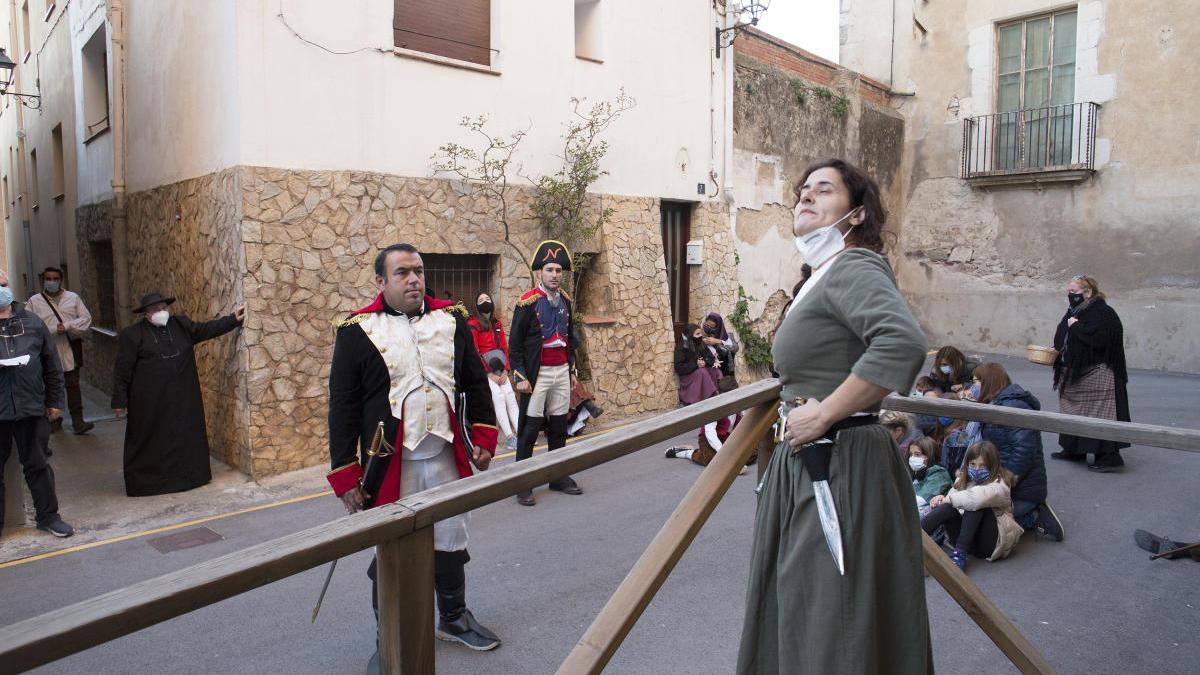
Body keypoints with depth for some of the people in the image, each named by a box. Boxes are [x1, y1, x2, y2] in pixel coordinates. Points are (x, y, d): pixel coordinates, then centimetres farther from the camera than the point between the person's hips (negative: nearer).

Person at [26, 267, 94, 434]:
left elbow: (86, 318, 1)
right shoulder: (34, 301, 3)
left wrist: (68, 326, -14)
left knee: (73, 386, 1)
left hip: (70, 351, 0)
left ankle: (78, 421, 3)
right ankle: (55, 420, 22)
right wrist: (53, 330, -16)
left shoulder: (73, 298, 7)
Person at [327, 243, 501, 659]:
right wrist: (346, 475, -8)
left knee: (451, 542, 18)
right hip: (389, 466, -3)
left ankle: (454, 618, 40)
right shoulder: (357, 331, -7)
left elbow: (475, 383, 10)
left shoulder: (451, 319, 4)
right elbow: (342, 407, -7)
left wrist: (483, 437, 4)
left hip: (447, 457, 4)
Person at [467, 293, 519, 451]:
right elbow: (474, 352, -10)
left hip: (499, 368, 5)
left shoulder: (497, 323, 14)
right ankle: (509, 437, -20)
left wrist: (505, 370, -1)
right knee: (498, 396, -19)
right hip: (483, 369, -5)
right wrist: (490, 374, -12)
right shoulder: (473, 324, -5)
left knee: (510, 395, -10)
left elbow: (504, 347, 12)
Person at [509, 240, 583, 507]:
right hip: (537, 374, -6)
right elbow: (515, 343, -10)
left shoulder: (565, 300, 9)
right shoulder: (527, 302, -10)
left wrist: (572, 369, 15)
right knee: (529, 429, -1)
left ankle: (558, 477, 24)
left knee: (559, 427, 13)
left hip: (562, 372, 6)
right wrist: (520, 377, -14)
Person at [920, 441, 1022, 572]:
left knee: (975, 505, -29)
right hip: (967, 541, 5)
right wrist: (941, 500, -18)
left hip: (992, 542, -5)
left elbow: (978, 498, -33)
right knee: (948, 507, -23)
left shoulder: (999, 485, -10)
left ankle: (960, 553, -33)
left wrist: (950, 498, -20)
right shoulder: (963, 480, 11)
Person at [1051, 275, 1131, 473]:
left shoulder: (1103, 313, -14)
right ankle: (1074, 450, 25)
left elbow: (1098, 339, -29)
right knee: (1072, 412, 14)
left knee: (1100, 415, -6)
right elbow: (1064, 341, 21)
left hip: (1096, 377, -9)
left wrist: (1076, 326, -20)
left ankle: (1110, 456, -2)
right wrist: (1054, 352, 4)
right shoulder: (1074, 312, 12)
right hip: (1073, 375, 9)